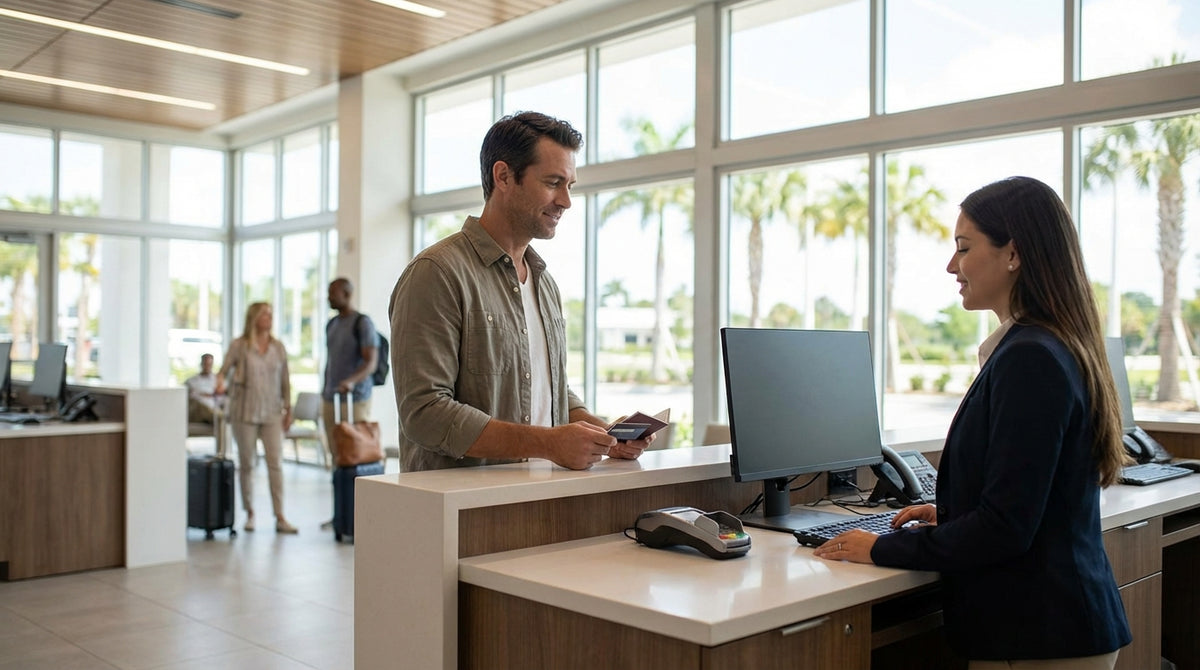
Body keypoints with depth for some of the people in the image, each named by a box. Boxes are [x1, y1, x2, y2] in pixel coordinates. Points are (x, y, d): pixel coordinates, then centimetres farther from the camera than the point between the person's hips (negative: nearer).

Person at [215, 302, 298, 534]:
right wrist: (220, 382, -22)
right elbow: (223, 370, 1)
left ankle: (280, 518, -4)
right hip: (245, 412, -2)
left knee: (276, 464, -4)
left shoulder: (278, 347, 8)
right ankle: (250, 513, 20)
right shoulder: (239, 346, -1)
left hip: (272, 413, 2)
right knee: (246, 464, 7)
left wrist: (288, 408, 9)